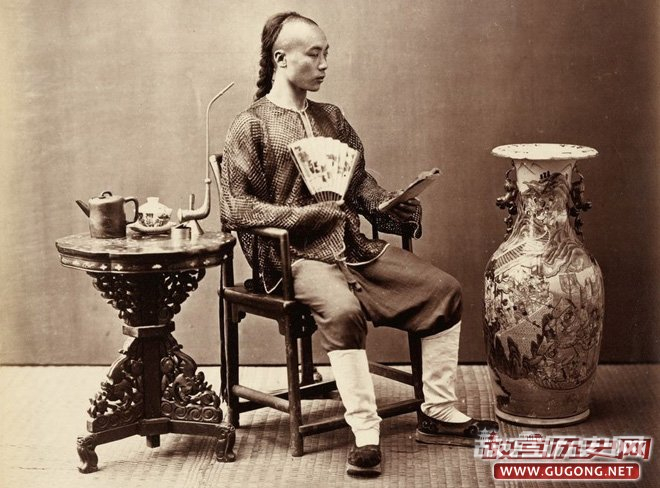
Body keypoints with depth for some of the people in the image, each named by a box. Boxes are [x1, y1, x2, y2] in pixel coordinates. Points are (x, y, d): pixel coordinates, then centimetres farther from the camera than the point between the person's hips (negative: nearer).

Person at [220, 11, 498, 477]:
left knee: (444, 289, -7)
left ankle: (438, 413, -1)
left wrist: (395, 207, -3)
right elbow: (236, 207, -8)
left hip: (354, 245, 7)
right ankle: (365, 432, -29)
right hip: (298, 255, -7)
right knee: (342, 309, -37)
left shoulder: (331, 118, 18)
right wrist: (309, 214, -18)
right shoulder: (252, 126, -2)